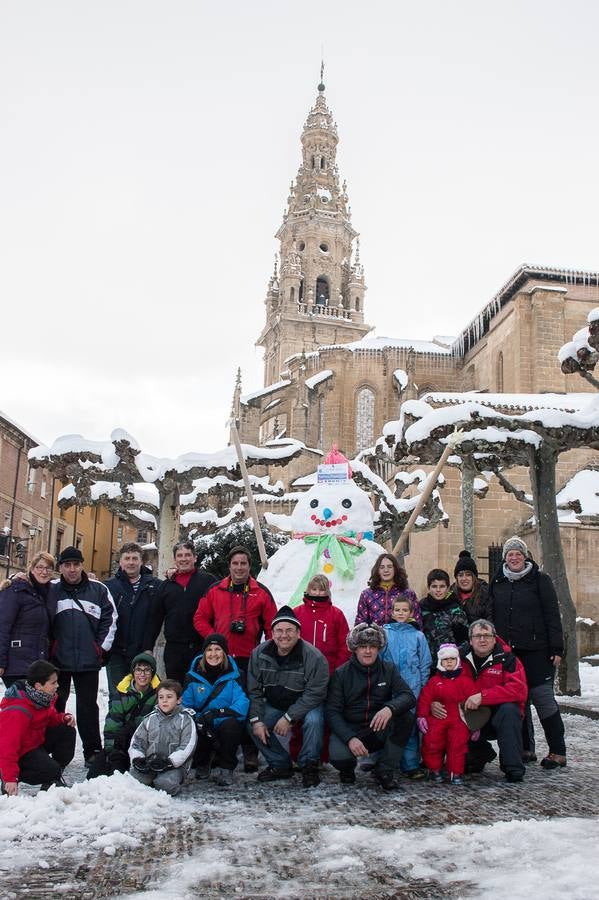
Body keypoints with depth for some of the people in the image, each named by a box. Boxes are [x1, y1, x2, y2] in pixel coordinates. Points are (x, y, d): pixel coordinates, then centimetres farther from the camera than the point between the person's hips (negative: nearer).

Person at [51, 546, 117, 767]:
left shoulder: (99, 590, 2)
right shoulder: (51, 590, 2)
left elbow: (110, 619, 4)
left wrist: (102, 647, 0)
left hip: (89, 660, 0)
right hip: (58, 659, 1)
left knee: (88, 707, 7)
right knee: (55, 707, 7)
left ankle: (93, 751, 15)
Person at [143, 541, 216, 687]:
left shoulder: (208, 581, 2)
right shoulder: (166, 585, 14)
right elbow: (154, 618, 14)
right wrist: (148, 647, 8)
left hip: (201, 647, -3)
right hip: (173, 649, 3)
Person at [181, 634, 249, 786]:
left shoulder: (233, 676, -5)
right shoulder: (194, 676, 2)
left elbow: (242, 705, -17)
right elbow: (185, 704, -3)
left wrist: (215, 713, -30)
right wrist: (198, 719, -23)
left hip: (226, 729, -2)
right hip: (203, 732, 2)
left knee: (231, 725, -33)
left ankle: (225, 768, -8)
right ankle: (202, 764, 3)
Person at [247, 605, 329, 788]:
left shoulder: (314, 657, -24)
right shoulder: (259, 654, -10)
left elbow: (314, 694, -23)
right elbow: (254, 690, -5)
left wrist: (289, 717, -26)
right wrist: (256, 720, -15)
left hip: (307, 704, -4)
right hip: (274, 704, 4)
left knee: (313, 720, -34)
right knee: (251, 726, -16)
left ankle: (309, 766, -9)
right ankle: (280, 764, 4)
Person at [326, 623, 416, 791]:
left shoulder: (389, 669, 2)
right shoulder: (341, 674, -3)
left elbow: (409, 696, -12)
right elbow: (332, 712, -9)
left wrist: (390, 708, -35)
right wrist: (350, 738, -26)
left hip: (379, 731, 2)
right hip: (348, 729, -2)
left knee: (406, 718, -25)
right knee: (339, 756, -33)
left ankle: (385, 771, -10)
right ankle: (348, 768, 7)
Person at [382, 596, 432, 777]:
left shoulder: (418, 636, 7)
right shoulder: (383, 633, 6)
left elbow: (425, 664, 8)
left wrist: (422, 687, 2)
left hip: (412, 687, 0)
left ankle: (411, 765, 4)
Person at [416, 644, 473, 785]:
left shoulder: (465, 681, 8)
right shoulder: (434, 681, 10)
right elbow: (424, 699, 4)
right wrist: (421, 716, -7)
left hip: (458, 719, 0)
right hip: (437, 717, 1)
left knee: (458, 742, -14)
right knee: (431, 741, -11)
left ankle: (455, 773, 1)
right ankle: (434, 769, 9)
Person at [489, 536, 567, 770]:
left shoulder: (540, 580, 0)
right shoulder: (498, 583, 12)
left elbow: (552, 615, -4)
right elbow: (493, 617, 16)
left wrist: (556, 648, -10)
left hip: (537, 651, -4)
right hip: (507, 651, 4)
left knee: (542, 697, -6)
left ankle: (558, 752, 4)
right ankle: (526, 749, 17)